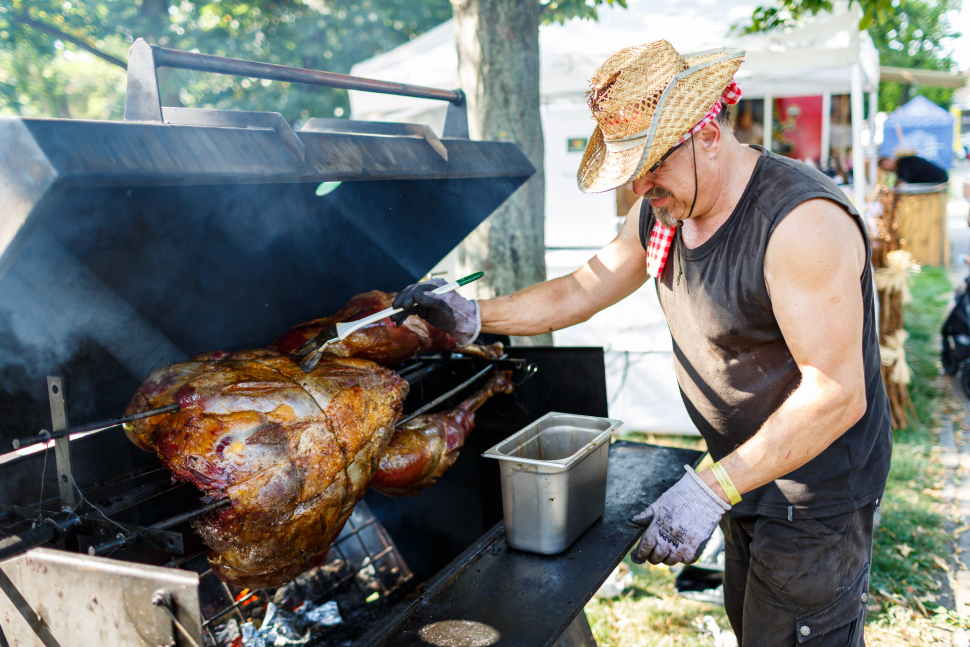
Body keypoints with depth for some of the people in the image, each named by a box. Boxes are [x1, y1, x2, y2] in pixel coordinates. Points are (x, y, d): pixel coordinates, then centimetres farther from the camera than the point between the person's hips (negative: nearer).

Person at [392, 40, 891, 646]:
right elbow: (581, 291, 8)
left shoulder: (801, 221, -29)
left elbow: (837, 393, -30)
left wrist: (713, 488, -32)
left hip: (818, 493, -8)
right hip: (747, 474, 8)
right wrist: (473, 316, -2)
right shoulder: (661, 211, -2)